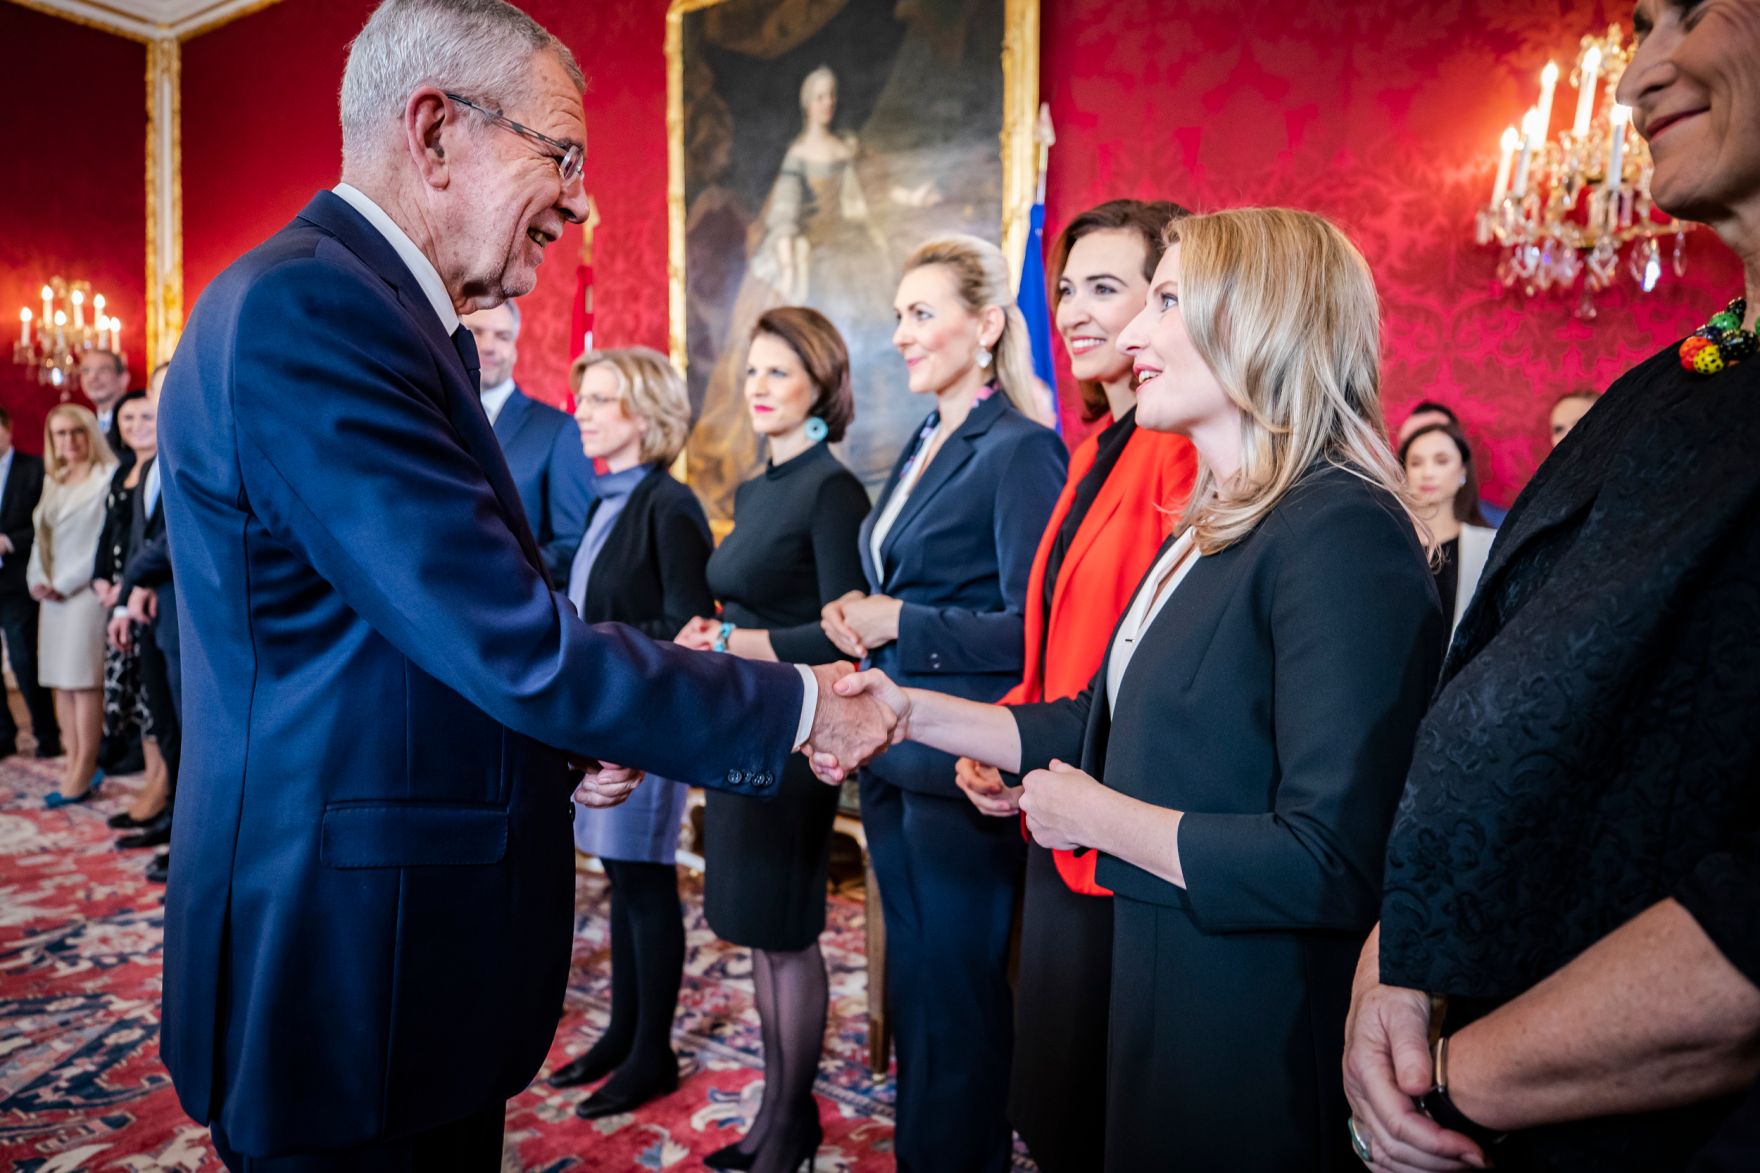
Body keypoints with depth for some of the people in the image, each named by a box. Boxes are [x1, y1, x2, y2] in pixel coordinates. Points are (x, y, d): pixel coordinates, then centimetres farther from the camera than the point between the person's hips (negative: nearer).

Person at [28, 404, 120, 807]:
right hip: (53, 594, 7)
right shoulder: (52, 482, 18)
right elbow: (41, 536, 18)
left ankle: (83, 774, -5)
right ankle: (74, 764, 10)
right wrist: (37, 579, 1)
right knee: (61, 681, 6)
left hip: (86, 591, -7)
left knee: (84, 681, -7)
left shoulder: (108, 477, -6)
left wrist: (65, 584, -12)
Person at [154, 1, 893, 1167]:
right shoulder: (305, 307, -21)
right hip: (347, 977, -9)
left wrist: (566, 740, 2)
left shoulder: (384, 311, 9)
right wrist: (798, 707, -15)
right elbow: (519, 646, -25)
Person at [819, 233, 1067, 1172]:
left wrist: (899, 625, -16)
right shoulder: (922, 449, 13)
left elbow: (1033, 626, -18)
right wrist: (857, 620, 1)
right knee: (911, 982, 20)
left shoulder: (1020, 450, -13)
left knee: (956, 997, 6)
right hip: (894, 751, 9)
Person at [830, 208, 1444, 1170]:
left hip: (1259, 1033, -8)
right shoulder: (1209, 532, 9)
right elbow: (1101, 724, 12)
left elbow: (1331, 863, -28)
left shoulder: (1341, 534, -22)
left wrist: (1095, 816, -17)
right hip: (1160, 983, 8)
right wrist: (916, 712, 3)